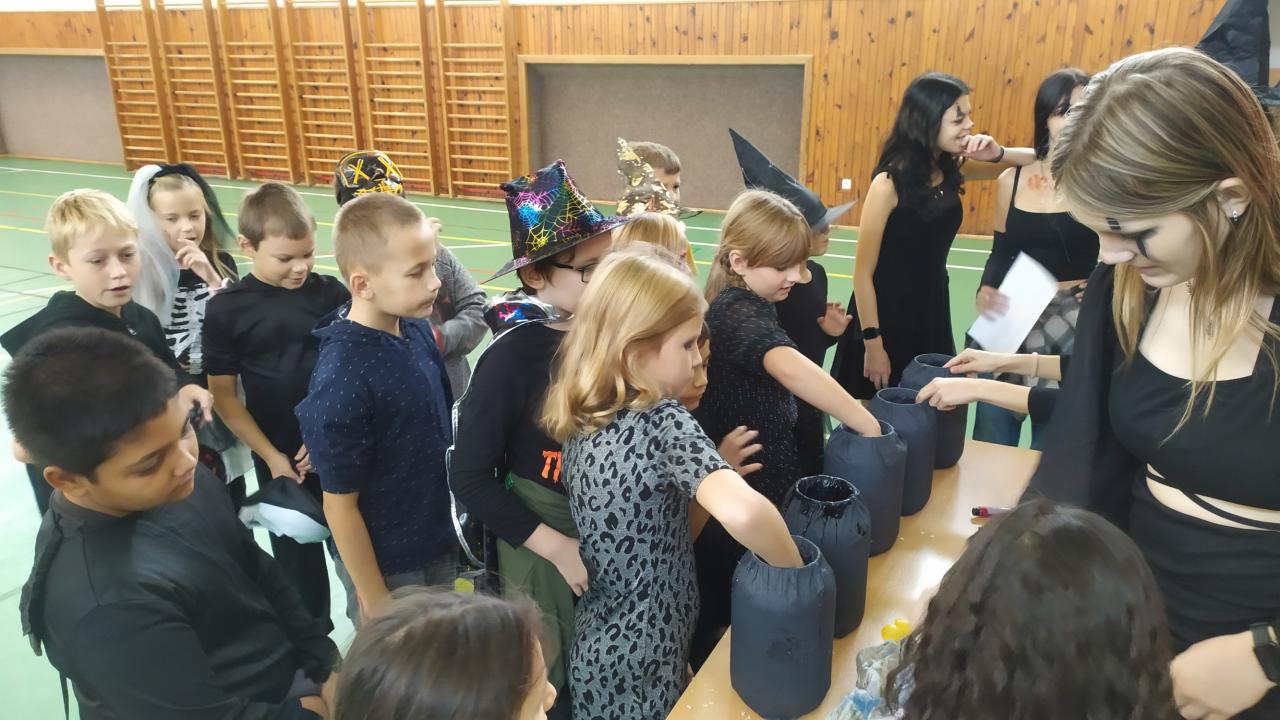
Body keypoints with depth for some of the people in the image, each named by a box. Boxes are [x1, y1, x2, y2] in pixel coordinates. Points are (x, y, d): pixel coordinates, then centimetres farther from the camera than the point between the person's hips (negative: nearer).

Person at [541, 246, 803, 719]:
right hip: (642, 660, -7)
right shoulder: (663, 422, -25)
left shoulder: (582, 419, -2)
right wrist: (799, 574, -24)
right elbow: (742, 512, -40)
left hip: (600, 643, 7)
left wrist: (713, 467, 3)